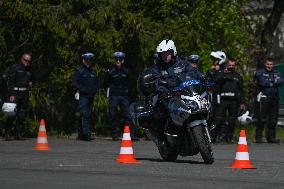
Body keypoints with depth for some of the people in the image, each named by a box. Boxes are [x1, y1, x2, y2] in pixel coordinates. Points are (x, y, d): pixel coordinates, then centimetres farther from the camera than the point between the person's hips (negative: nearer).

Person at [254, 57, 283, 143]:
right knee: (262, 119, -7)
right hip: (264, 98, -5)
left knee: (273, 119, 9)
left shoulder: (276, 73, 18)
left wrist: (270, 82, -13)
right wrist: (273, 83, -2)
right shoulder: (260, 72, 4)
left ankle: (271, 137, 17)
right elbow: (262, 83, -12)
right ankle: (258, 137, -4)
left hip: (274, 98, 5)